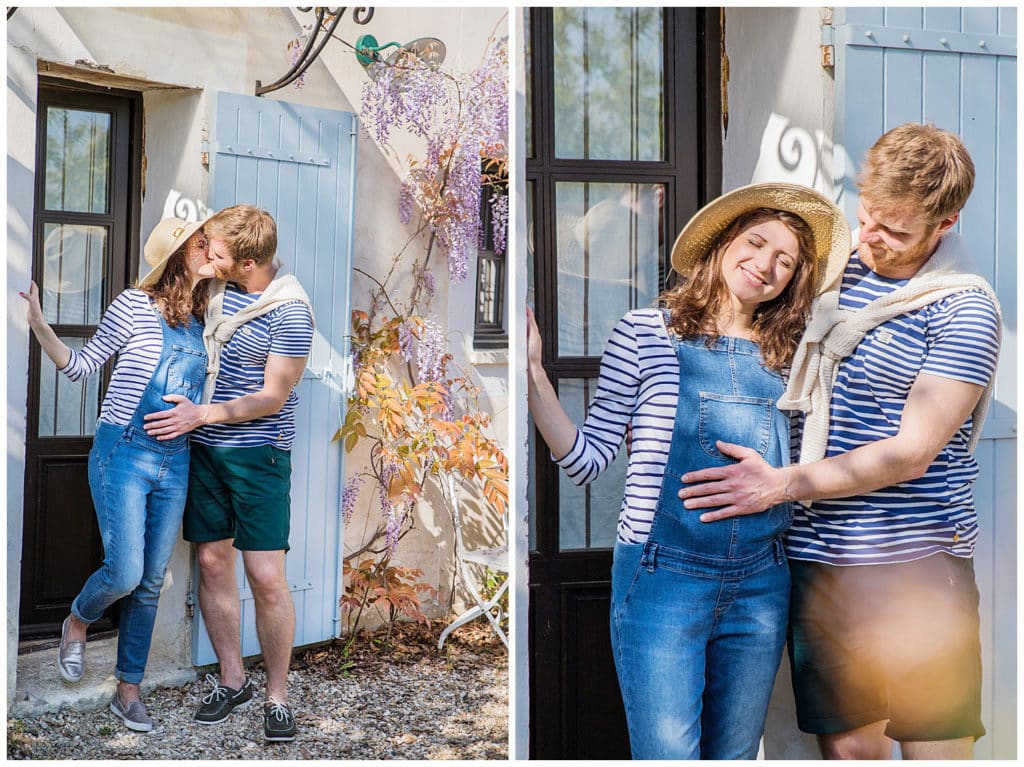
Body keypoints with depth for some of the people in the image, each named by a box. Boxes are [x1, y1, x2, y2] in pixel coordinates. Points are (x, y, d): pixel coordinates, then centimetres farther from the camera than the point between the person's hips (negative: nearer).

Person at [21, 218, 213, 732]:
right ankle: (78, 622, 27)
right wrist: (40, 327, -15)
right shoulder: (134, 306, -8)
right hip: (123, 455, -5)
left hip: (175, 463, 5)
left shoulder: (199, 321, 8)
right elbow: (82, 365, -1)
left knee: (151, 582, 9)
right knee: (124, 573, -10)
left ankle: (128, 689, 23)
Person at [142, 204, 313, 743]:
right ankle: (232, 680, 25)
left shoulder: (290, 314, -15)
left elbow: (272, 398, -14)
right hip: (204, 448, 6)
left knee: (267, 579, -6)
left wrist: (203, 414, -17)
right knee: (212, 563, 9)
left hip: (258, 455, -6)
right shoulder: (218, 284, 4)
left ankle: (277, 695, 12)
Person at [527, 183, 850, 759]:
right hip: (663, 578, -4)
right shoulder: (646, 332, -2)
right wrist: (534, 375, -14)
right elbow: (588, 461, -5)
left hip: (761, 584, 4)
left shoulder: (786, 356, 9)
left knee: (735, 755, 16)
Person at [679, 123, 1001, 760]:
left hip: (915, 564, -4)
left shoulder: (963, 310, -8)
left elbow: (910, 454, -14)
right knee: (845, 743, 10)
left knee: (936, 748, 5)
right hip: (818, 557, 4)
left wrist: (781, 483, -17)